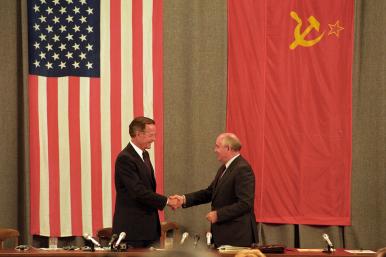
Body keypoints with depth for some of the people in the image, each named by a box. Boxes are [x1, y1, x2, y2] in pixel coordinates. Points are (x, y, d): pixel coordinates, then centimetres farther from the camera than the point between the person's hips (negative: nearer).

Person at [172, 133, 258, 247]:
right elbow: (209, 192, 16)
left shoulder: (243, 169, -17)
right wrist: (184, 199, 5)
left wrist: (218, 214, -19)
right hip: (222, 234, 9)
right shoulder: (224, 168, 14)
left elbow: (245, 204, -22)